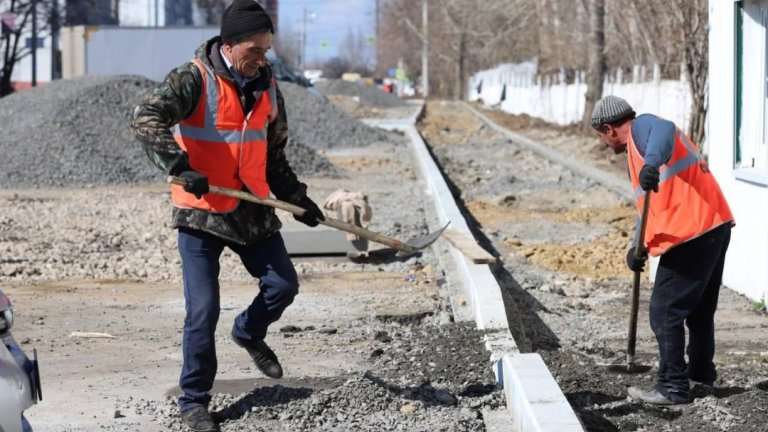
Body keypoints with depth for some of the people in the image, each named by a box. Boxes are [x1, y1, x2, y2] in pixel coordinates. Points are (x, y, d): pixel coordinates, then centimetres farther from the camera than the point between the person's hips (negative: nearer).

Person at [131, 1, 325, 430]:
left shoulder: (267, 87, 6)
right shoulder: (194, 80, -14)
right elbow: (146, 118, -27)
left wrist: (297, 198, 13)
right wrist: (180, 166, -36)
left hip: (253, 210, 6)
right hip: (201, 214, -6)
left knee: (283, 285, 5)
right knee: (204, 310, -6)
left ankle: (250, 333, 38)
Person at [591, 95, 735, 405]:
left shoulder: (642, 127, -4)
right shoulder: (640, 146, 26)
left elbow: (664, 131, -30)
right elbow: (656, 206, 29)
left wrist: (652, 163, -49)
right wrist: (641, 248, 21)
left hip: (691, 235, -10)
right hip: (715, 227, 10)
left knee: (665, 313, -3)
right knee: (699, 309, 24)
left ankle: (673, 388, 0)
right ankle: (701, 374, 36)